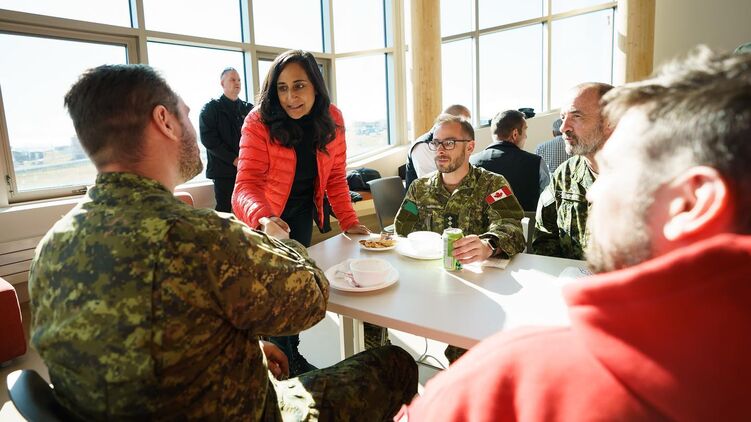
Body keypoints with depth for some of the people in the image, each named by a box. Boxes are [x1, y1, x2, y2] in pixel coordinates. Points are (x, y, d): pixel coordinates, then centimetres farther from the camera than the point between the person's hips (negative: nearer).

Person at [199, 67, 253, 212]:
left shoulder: (248, 108, 16)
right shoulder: (211, 108, 4)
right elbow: (208, 138, -6)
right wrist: (234, 159, -13)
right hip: (224, 169, -3)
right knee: (224, 210, -2)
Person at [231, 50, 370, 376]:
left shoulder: (332, 119, -11)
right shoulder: (259, 121, -24)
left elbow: (335, 178, -4)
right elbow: (247, 183, -32)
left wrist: (349, 222, -12)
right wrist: (263, 218, -52)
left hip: (302, 214, 4)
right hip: (264, 219, -4)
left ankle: (292, 352, 37)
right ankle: (284, 361, 22)